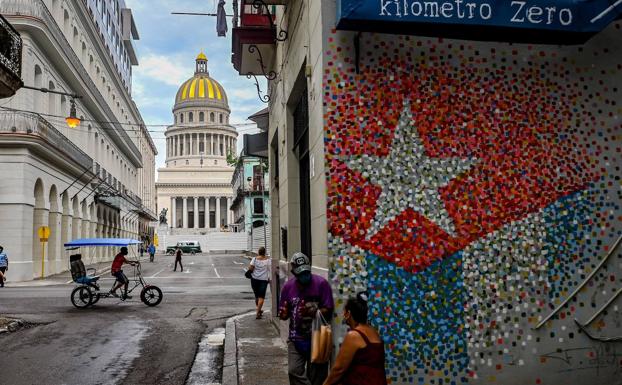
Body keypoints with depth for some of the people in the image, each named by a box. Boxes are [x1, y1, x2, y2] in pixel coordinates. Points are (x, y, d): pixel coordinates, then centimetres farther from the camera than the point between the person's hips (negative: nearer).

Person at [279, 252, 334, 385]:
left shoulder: (321, 283, -11)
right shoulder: (288, 286, -1)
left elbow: (328, 311, -12)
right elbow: (284, 314, 8)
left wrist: (311, 312, -28)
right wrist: (284, 314, -15)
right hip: (296, 339, 3)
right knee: (294, 371, -9)